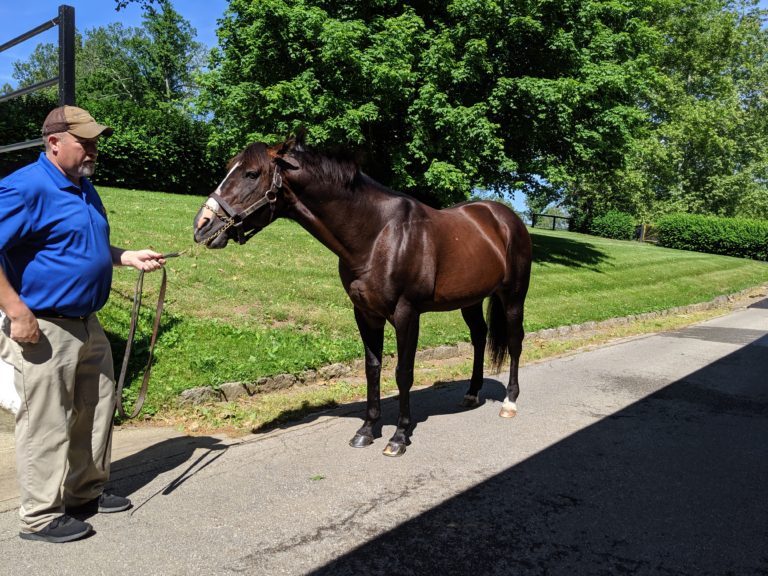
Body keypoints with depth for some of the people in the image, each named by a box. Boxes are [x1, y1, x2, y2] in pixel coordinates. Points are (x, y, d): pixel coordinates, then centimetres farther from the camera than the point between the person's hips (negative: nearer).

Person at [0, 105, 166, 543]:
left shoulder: (84, 188, 12)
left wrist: (129, 258, 9)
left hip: (87, 324, 9)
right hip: (43, 330, -9)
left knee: (97, 410, 18)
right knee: (47, 424, 3)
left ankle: (87, 492, 36)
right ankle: (41, 516, 21)